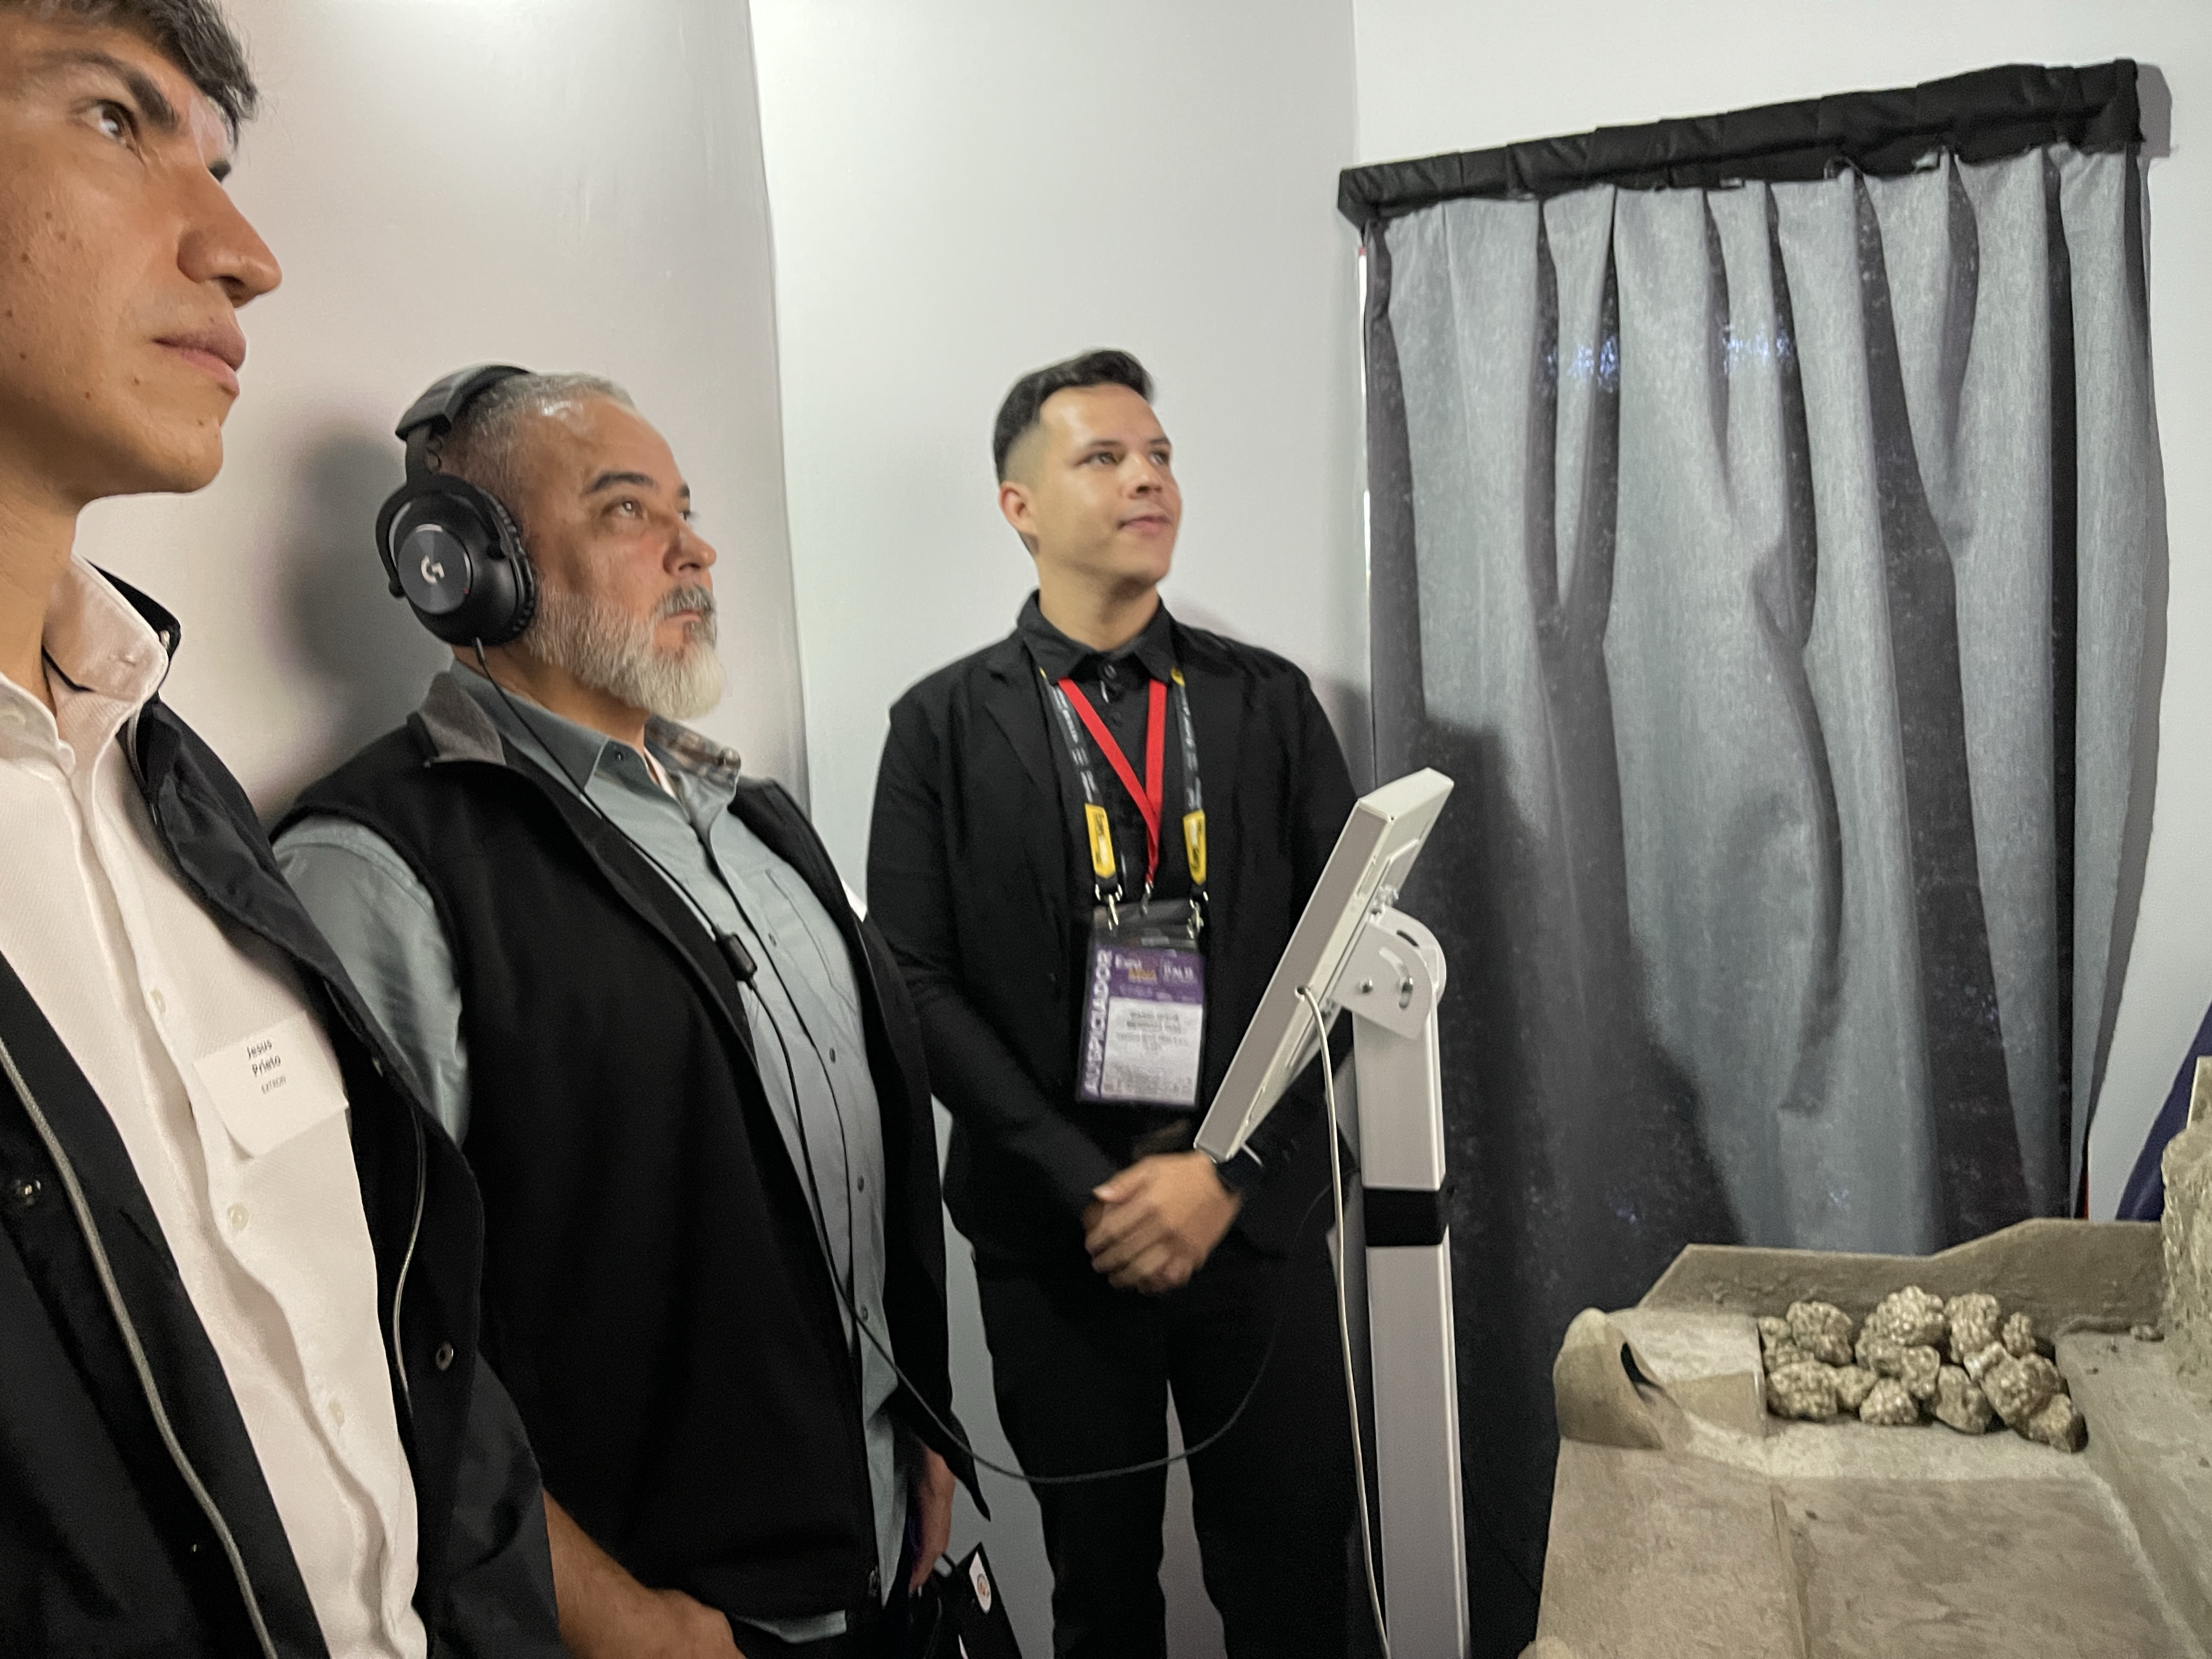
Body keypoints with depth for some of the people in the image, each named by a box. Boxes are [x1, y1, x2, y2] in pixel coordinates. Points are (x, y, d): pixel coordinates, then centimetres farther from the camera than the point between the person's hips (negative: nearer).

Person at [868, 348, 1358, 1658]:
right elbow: (917, 982, -6)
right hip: (1057, 1235, -1)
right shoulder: (946, 725, 0)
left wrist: (1225, 1168, -11)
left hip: (1257, 1216, 1)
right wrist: (1089, 1188, -13)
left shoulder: (1269, 701, 4)